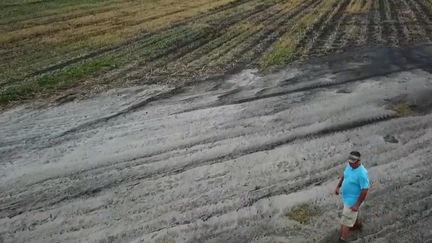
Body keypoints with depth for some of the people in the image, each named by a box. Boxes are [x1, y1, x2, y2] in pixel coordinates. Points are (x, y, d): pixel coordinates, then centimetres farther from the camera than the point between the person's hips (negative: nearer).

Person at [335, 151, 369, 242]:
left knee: (345, 222, -1)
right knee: (352, 214, 33)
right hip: (346, 197, 8)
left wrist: (357, 205, -23)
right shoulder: (349, 165, -7)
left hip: (352, 201, -8)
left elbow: (365, 190, -27)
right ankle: (357, 224, 60)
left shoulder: (362, 173, -32)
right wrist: (338, 186, 7)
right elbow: (343, 175, 12)